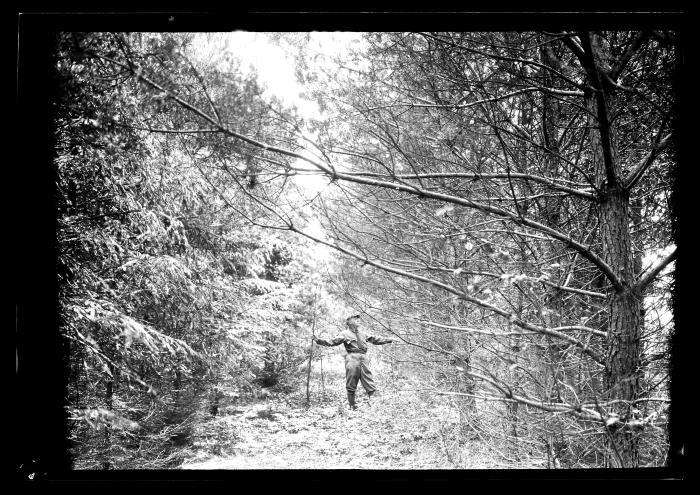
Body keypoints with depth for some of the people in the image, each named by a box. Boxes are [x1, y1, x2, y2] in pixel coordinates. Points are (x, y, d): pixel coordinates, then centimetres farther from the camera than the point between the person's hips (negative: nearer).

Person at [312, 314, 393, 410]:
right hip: (352, 358, -4)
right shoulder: (345, 334, 8)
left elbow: (375, 340, 35)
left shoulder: (362, 334, 24)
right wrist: (319, 340, -15)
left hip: (364, 358, 5)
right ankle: (352, 406, 6)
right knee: (351, 385, -2)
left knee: (370, 385, 0)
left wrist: (387, 340, 39)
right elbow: (332, 342, -2)